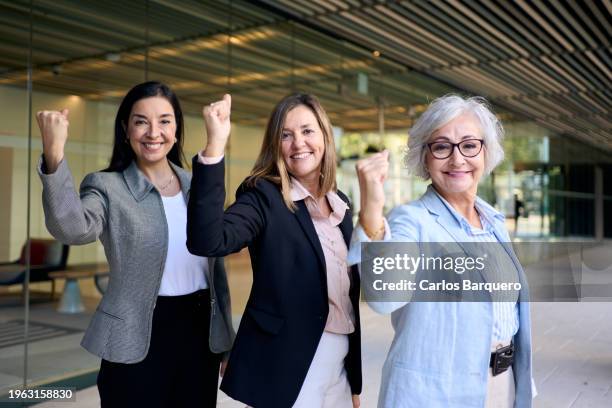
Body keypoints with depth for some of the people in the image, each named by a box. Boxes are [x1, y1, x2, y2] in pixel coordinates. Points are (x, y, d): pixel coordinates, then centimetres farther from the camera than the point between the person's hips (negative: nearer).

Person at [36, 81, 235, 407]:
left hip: (200, 330, 4)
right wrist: (54, 156, -41)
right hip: (139, 337, -4)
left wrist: (224, 338, 14)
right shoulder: (107, 186, -6)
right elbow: (73, 229, -28)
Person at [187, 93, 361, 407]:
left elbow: (350, 290, 11)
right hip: (284, 366, -6)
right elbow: (207, 241, -31)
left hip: (340, 363, 6)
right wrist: (215, 145, -37)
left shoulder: (339, 202, 6)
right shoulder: (264, 196, -11)